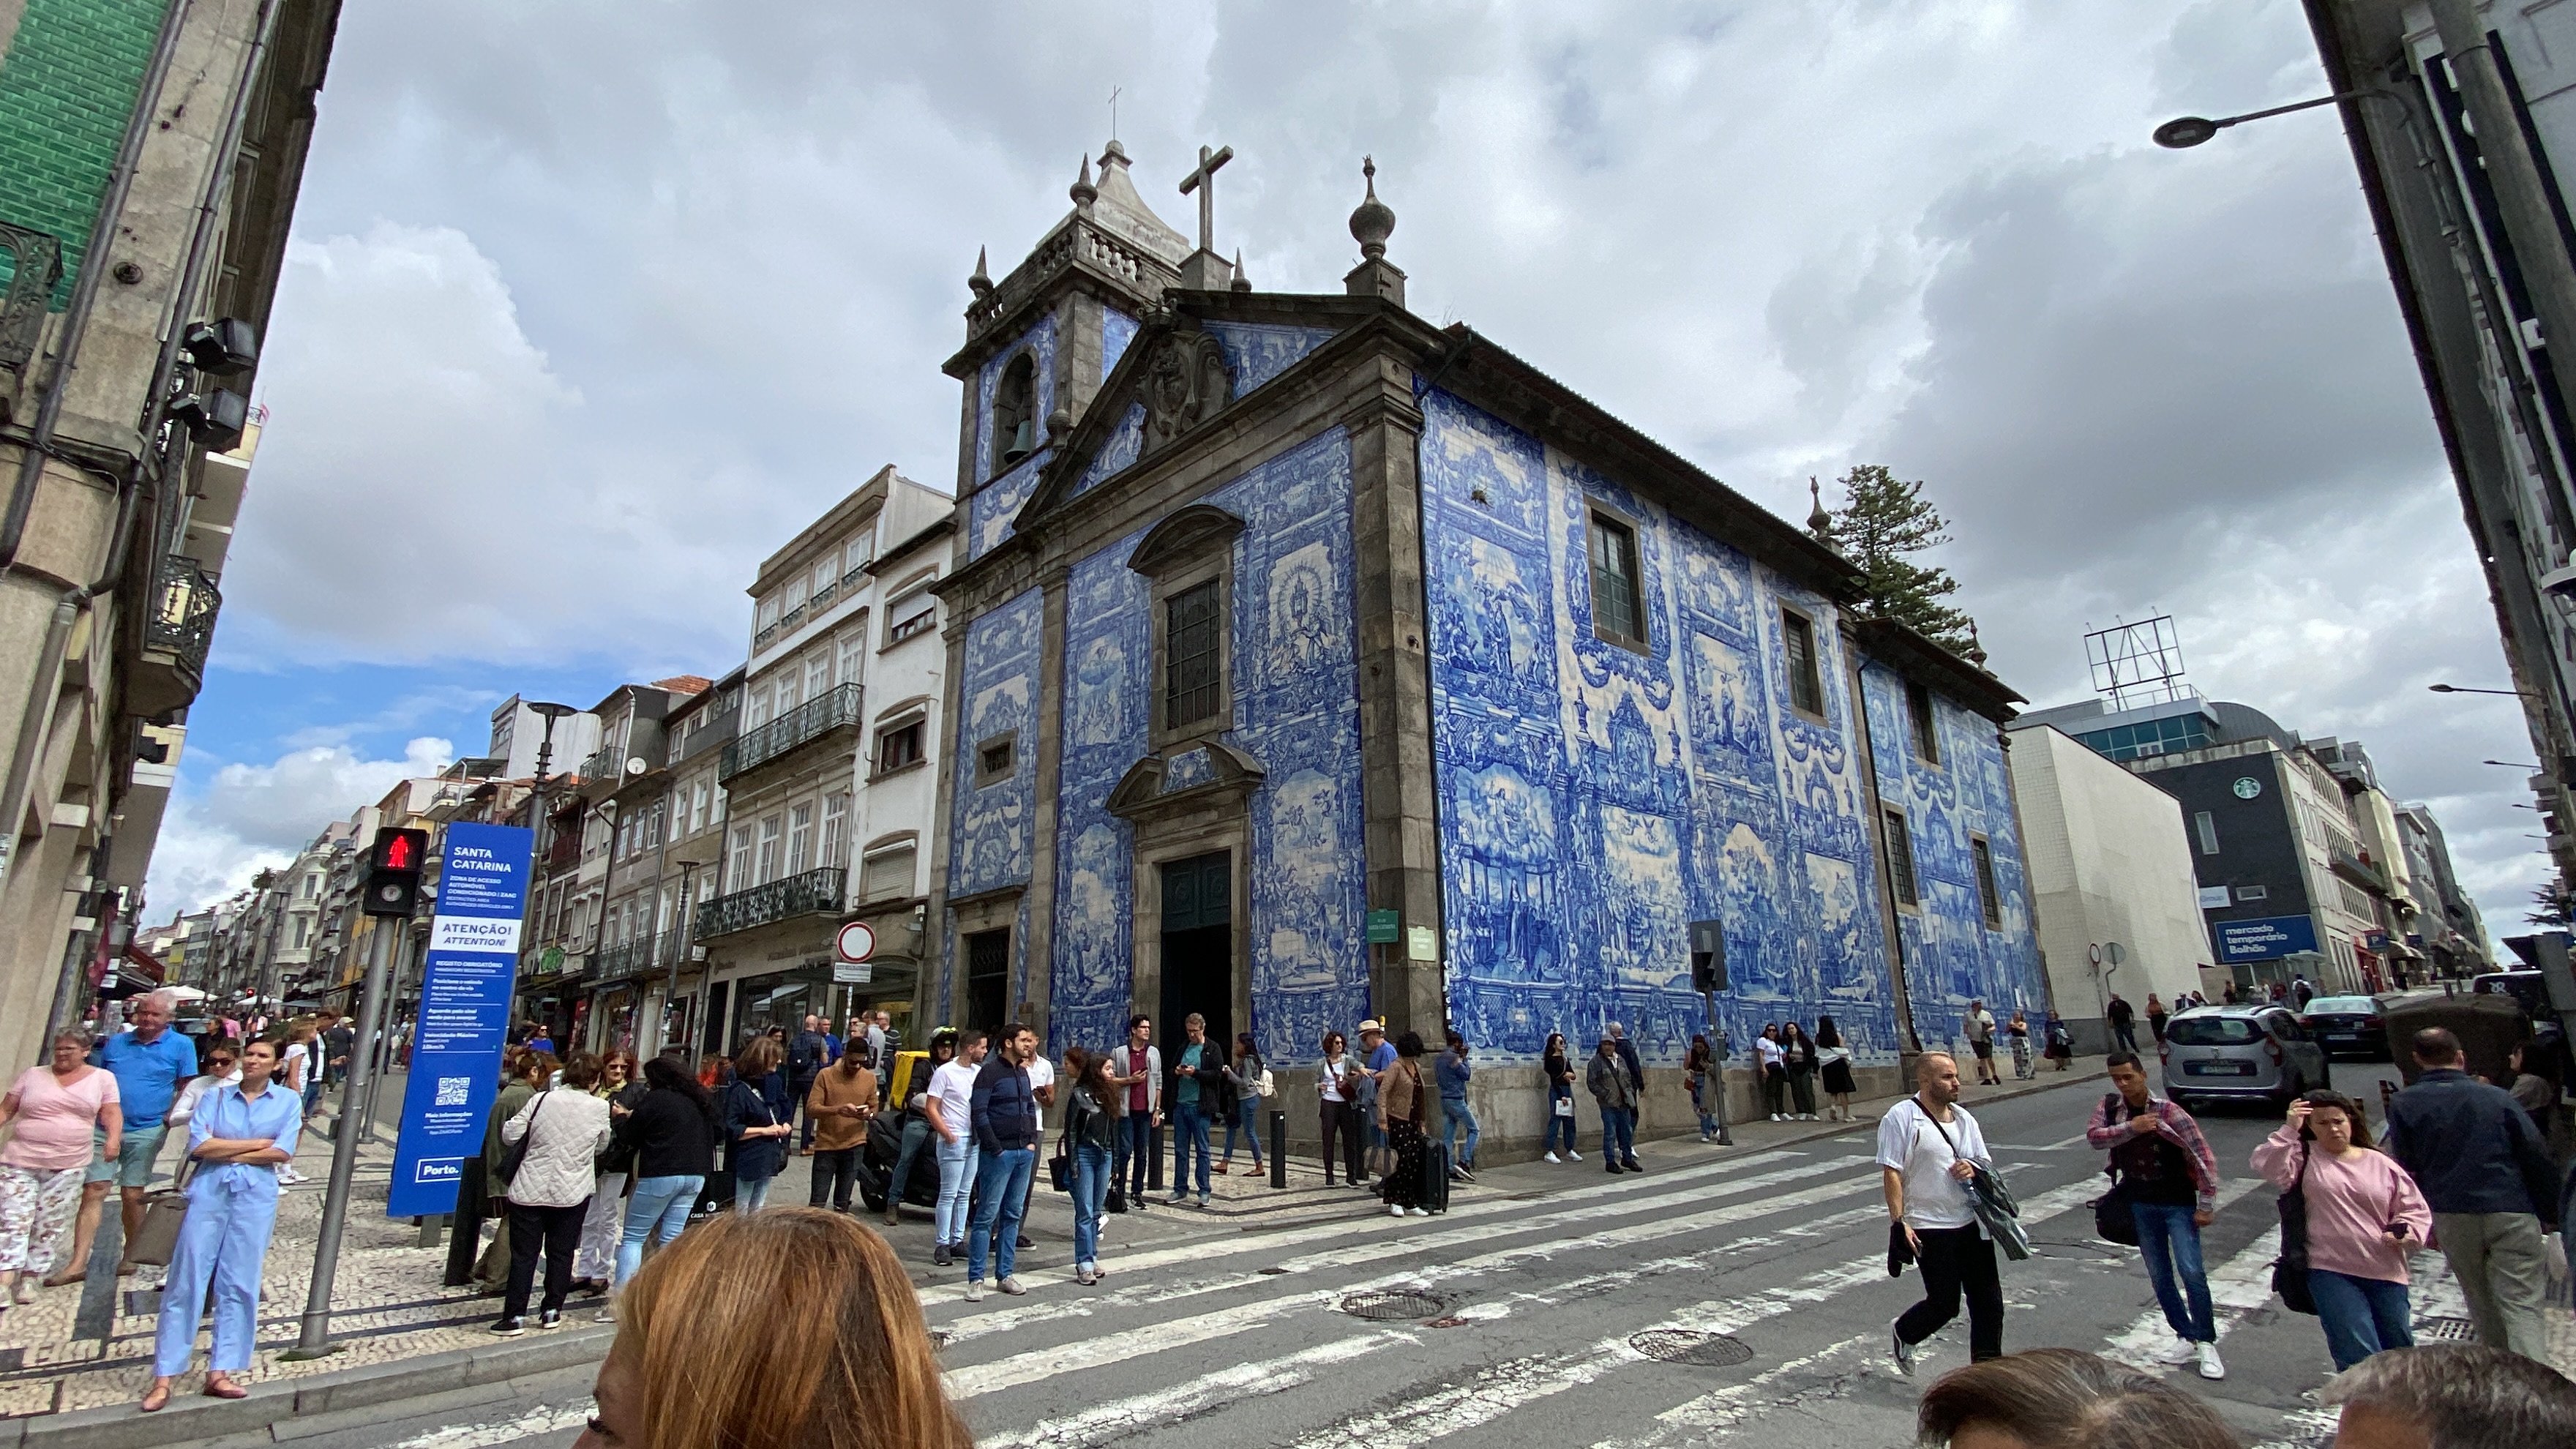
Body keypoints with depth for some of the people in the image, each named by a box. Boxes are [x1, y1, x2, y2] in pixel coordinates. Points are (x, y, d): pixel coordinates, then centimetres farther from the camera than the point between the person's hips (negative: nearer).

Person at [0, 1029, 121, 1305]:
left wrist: (113, 1139, -18)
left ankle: (29, 1279, 13)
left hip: (68, 1166, -1)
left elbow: (112, 1113, -2)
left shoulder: (103, 1079, 3)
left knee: (50, 1226, 3)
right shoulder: (33, 1075, 7)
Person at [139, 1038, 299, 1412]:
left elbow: (282, 1152, -6)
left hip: (256, 1195, -1)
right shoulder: (216, 1096, 7)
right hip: (209, 1190, 1)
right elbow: (198, 1145, -5)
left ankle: (219, 1373, 8)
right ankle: (163, 1378, 7)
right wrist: (256, 1143, -8)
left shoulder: (288, 1101, 4)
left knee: (241, 1284, 1)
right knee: (186, 1281, 0)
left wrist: (225, 1151, -5)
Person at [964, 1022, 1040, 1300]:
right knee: (987, 1215, -3)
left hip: (1024, 1152, 7)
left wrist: (1032, 1141, 9)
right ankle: (976, 1280, 3)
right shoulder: (990, 1072, -9)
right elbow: (978, 1113, -13)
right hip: (998, 1153, -7)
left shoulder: (1022, 1072, 14)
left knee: (1012, 1215, 11)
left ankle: (1004, 1275, 19)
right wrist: (995, 1149, -14)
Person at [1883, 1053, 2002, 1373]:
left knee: (1989, 1304, 7)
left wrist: (1973, 1170, -4)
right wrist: (1899, 1222, -19)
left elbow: (1986, 1165, 20)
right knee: (1944, 1304, 0)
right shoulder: (1901, 1117, -11)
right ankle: (1902, 1333, 29)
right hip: (1930, 1228, -6)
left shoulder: (1963, 1118, 11)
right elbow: (1891, 1173, -14)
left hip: (1972, 1223, 6)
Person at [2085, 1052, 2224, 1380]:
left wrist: (2206, 1205, -13)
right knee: (2159, 1276, 11)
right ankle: (2186, 1339, 24)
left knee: (2192, 1273, -10)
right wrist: (2131, 1127, -26)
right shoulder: (2110, 1105, -3)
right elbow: (2093, 1135, -14)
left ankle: (2207, 1344, 4)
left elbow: (2204, 1156, -14)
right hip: (2140, 1203, 5)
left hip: (2178, 1203, -4)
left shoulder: (2169, 1112, -17)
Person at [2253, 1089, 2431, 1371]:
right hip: (2331, 1273, -4)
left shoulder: (2382, 1165, 6)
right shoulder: (2305, 1157, -1)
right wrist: (2289, 1130, -21)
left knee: (2400, 1352, 17)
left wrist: (2405, 1233, -8)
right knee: (2359, 1356, -11)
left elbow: (2416, 1210, 11)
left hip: (2385, 1274, 4)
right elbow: (2267, 1166, -20)